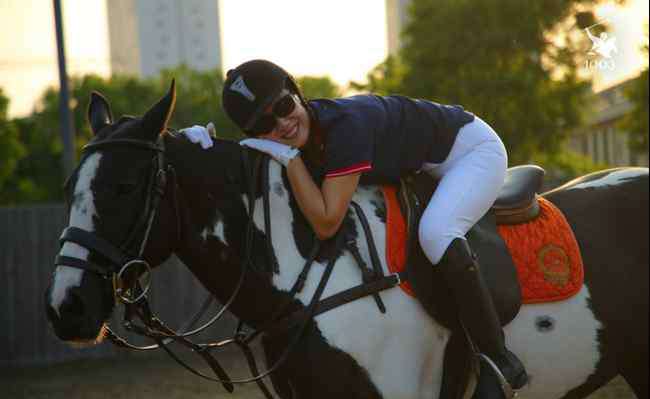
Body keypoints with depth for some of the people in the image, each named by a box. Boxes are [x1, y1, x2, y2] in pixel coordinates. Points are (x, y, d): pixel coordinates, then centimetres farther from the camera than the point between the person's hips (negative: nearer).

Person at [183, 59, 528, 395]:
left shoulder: (346, 124, -37)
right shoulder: (301, 134, -14)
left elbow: (325, 224, -38)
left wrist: (289, 157, -35)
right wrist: (205, 143, -23)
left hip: (474, 148, -9)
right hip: (425, 167, 9)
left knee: (435, 232, -34)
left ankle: (497, 354, -20)